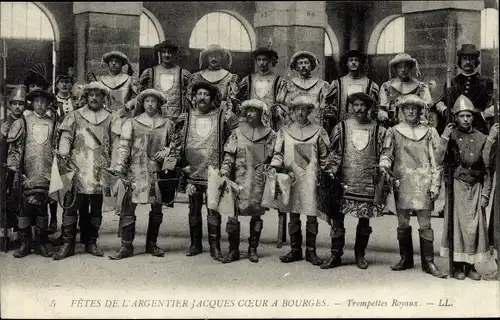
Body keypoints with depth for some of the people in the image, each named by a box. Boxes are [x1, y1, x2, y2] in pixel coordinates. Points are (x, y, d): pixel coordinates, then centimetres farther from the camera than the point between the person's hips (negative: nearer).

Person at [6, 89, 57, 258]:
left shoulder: (53, 122, 11)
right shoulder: (23, 122, 7)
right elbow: (14, 147, 3)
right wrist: (13, 168, -6)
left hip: (47, 173, 1)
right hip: (27, 174, -1)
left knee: (42, 208, 2)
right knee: (25, 207, -4)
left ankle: (41, 243, 12)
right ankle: (25, 243, 5)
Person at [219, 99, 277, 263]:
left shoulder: (270, 134, 7)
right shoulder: (237, 133, 7)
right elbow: (229, 156, 3)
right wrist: (224, 173, -10)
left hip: (260, 181, 0)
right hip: (239, 180, 0)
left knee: (256, 214, 5)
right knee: (233, 214, -5)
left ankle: (253, 249, 17)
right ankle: (233, 250, 4)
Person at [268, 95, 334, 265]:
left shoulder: (318, 131, 7)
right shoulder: (285, 131, 11)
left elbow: (325, 156, 10)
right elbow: (278, 152, 10)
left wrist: (327, 173, 3)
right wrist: (274, 167, -6)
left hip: (311, 179, -1)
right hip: (292, 178, 1)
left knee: (311, 216, -1)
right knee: (293, 215, 5)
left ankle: (310, 251, 9)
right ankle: (295, 250, 14)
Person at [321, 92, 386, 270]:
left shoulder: (378, 130, 6)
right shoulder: (341, 127, 7)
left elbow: (384, 155, 8)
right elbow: (333, 152, 9)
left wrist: (380, 172, -2)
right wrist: (333, 170, -2)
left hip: (368, 182, 0)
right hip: (345, 180, 0)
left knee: (364, 218, 5)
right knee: (336, 216, -2)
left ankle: (360, 255, 20)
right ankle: (336, 255, 8)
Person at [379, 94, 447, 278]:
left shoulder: (430, 133, 9)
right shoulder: (393, 132, 10)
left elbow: (436, 161, 7)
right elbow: (386, 153, 6)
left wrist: (435, 185, 0)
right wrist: (384, 165, -17)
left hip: (423, 184, -1)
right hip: (402, 182, 1)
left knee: (425, 223, -3)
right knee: (402, 223, 5)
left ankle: (428, 262, 2)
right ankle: (405, 259, 17)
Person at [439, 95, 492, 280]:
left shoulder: (482, 138, 5)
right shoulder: (451, 136, 2)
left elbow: (488, 170, 7)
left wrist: (485, 193, 1)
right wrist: (444, 139, -17)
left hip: (476, 188, 2)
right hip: (457, 187, -2)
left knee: (475, 226, 2)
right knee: (457, 223, 0)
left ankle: (471, 265, 12)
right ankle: (457, 265, 8)